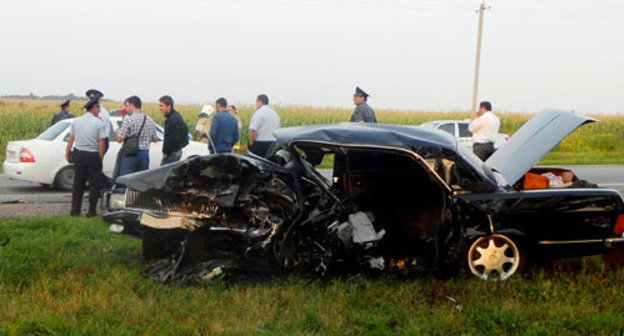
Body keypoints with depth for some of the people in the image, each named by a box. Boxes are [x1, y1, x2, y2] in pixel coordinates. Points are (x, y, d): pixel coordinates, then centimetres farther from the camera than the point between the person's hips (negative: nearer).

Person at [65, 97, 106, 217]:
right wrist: (100, 158, 0)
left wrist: (67, 154, 14)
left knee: (78, 183, 12)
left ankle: (75, 210, 12)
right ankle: (91, 211, 7)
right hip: (93, 156, -4)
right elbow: (101, 144, -10)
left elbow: (71, 140, 5)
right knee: (94, 184, 5)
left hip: (79, 155, 4)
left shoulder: (76, 121, 3)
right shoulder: (99, 123, -8)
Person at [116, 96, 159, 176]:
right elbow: (155, 139, 15)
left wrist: (118, 132, 8)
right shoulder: (150, 121, 6)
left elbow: (119, 139, -12)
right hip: (145, 153, 6)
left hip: (130, 154, -6)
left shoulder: (128, 120, -12)